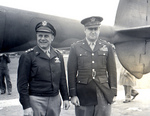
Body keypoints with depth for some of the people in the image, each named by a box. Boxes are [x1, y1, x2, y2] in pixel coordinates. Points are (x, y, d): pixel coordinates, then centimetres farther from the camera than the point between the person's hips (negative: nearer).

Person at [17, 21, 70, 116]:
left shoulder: (58, 55, 8)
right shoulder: (28, 56, -6)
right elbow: (22, 83, -8)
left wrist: (66, 98, 11)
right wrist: (26, 106, -11)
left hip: (55, 100, 4)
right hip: (36, 101, -4)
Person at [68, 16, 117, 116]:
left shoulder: (108, 47, 7)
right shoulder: (75, 47, 4)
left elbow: (112, 71, 7)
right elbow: (71, 73, 2)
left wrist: (113, 93, 2)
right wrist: (73, 94, -3)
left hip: (103, 93, 1)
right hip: (83, 94, 0)